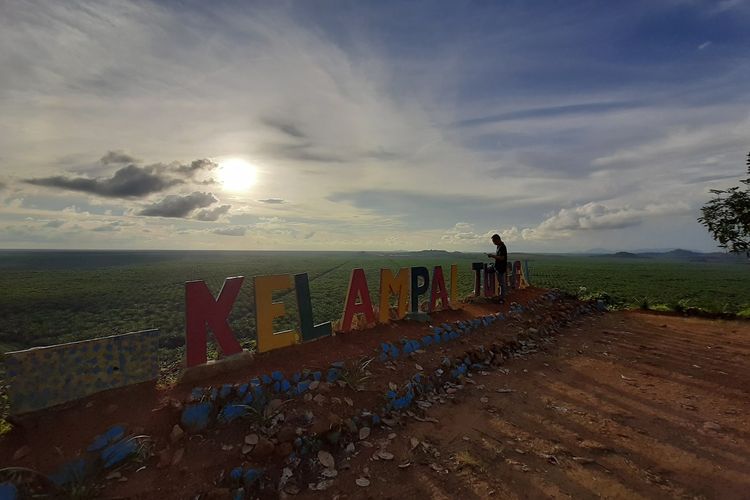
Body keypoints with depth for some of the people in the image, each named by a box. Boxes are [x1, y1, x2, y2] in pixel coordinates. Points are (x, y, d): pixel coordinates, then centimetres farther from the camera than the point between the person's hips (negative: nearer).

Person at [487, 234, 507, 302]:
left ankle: (502, 298, 5)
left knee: (502, 283, -2)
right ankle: (501, 295, 28)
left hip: (501, 268, -10)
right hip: (498, 267, 10)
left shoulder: (502, 247, -19)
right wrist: (492, 255, 5)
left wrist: (492, 256, -20)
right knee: (500, 282, 17)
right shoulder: (498, 246, 11)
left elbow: (501, 258, -26)